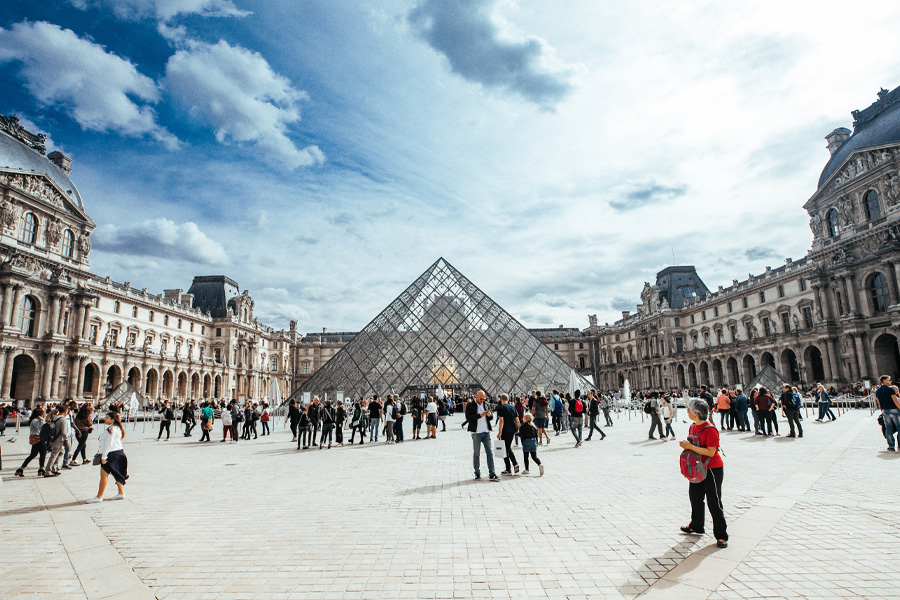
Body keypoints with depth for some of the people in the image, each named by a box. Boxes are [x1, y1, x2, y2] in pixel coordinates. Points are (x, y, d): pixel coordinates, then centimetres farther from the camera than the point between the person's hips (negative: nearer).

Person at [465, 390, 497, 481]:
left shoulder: (484, 404, 13)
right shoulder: (470, 405, -3)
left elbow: (490, 418, 18)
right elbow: (468, 417, -14)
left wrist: (489, 415, -5)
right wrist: (479, 415, -22)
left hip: (486, 432, 4)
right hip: (476, 432, -4)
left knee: (489, 453, 2)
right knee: (476, 454, 5)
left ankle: (492, 474, 5)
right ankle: (477, 473, 16)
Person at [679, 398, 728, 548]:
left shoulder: (710, 429, -23)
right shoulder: (693, 427, 5)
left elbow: (711, 452, -27)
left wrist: (690, 446, -28)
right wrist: (686, 445, 0)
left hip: (713, 469, -9)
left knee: (714, 502, -1)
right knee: (695, 497, 19)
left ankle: (721, 536, 12)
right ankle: (696, 526, 38)